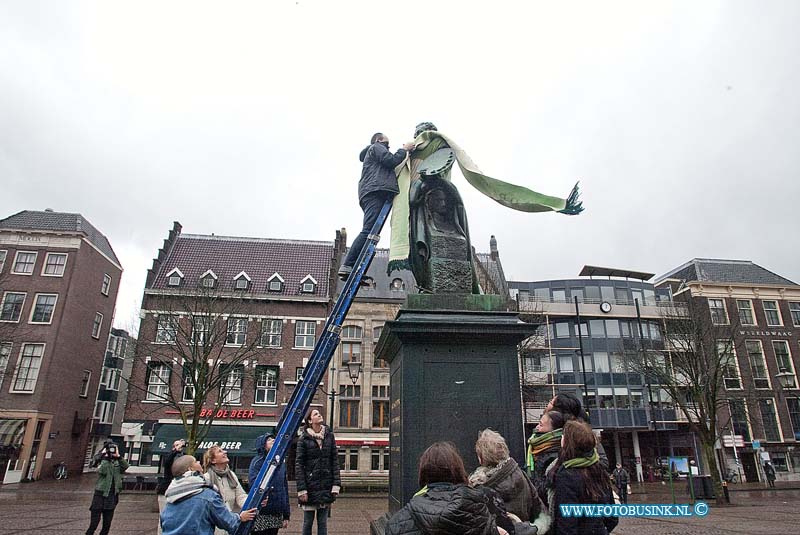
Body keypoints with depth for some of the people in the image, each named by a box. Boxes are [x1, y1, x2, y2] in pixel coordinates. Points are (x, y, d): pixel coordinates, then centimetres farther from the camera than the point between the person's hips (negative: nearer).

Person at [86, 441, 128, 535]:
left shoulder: (116, 462, 8)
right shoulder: (101, 461, -3)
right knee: (94, 524, -2)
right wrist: (106, 457, -20)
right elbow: (103, 471, -22)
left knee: (107, 524, 10)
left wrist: (118, 456, -15)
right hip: (101, 495, -4)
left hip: (112, 496, 4)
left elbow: (125, 466, -9)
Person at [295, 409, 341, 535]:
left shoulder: (329, 435, 5)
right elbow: (298, 464, -5)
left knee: (323, 522, 9)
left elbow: (335, 461, 5)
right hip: (310, 485, -2)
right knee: (308, 522, 6)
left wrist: (336, 484, -3)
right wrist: (301, 489, -12)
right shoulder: (304, 438, -3)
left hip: (326, 486, 3)